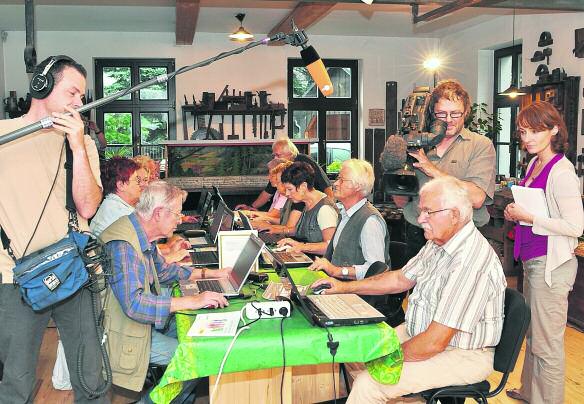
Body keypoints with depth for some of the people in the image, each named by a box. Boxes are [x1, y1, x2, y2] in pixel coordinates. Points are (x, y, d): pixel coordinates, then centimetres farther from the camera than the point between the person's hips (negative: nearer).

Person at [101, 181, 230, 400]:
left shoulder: (144, 236, 4)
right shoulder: (123, 245, -28)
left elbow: (162, 270, 21)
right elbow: (134, 304, -36)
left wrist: (209, 273, 16)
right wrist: (193, 301, -35)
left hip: (144, 317, 10)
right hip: (125, 333, -10)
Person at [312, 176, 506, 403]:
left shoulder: (470, 261, -29)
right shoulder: (438, 242, 2)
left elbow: (434, 342, -29)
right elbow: (401, 279, 17)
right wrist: (346, 287, 12)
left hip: (462, 356, -9)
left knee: (368, 384, -20)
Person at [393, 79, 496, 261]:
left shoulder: (481, 145, -1)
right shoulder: (419, 145, 10)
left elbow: (477, 198, -16)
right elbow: (401, 202, 11)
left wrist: (433, 170, -14)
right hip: (417, 237, 3)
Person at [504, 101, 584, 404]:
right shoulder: (534, 164, 9)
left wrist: (528, 218, -20)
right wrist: (515, 213, 4)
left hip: (551, 264, -10)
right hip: (531, 261, 10)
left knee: (547, 344, 2)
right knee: (533, 334, 23)